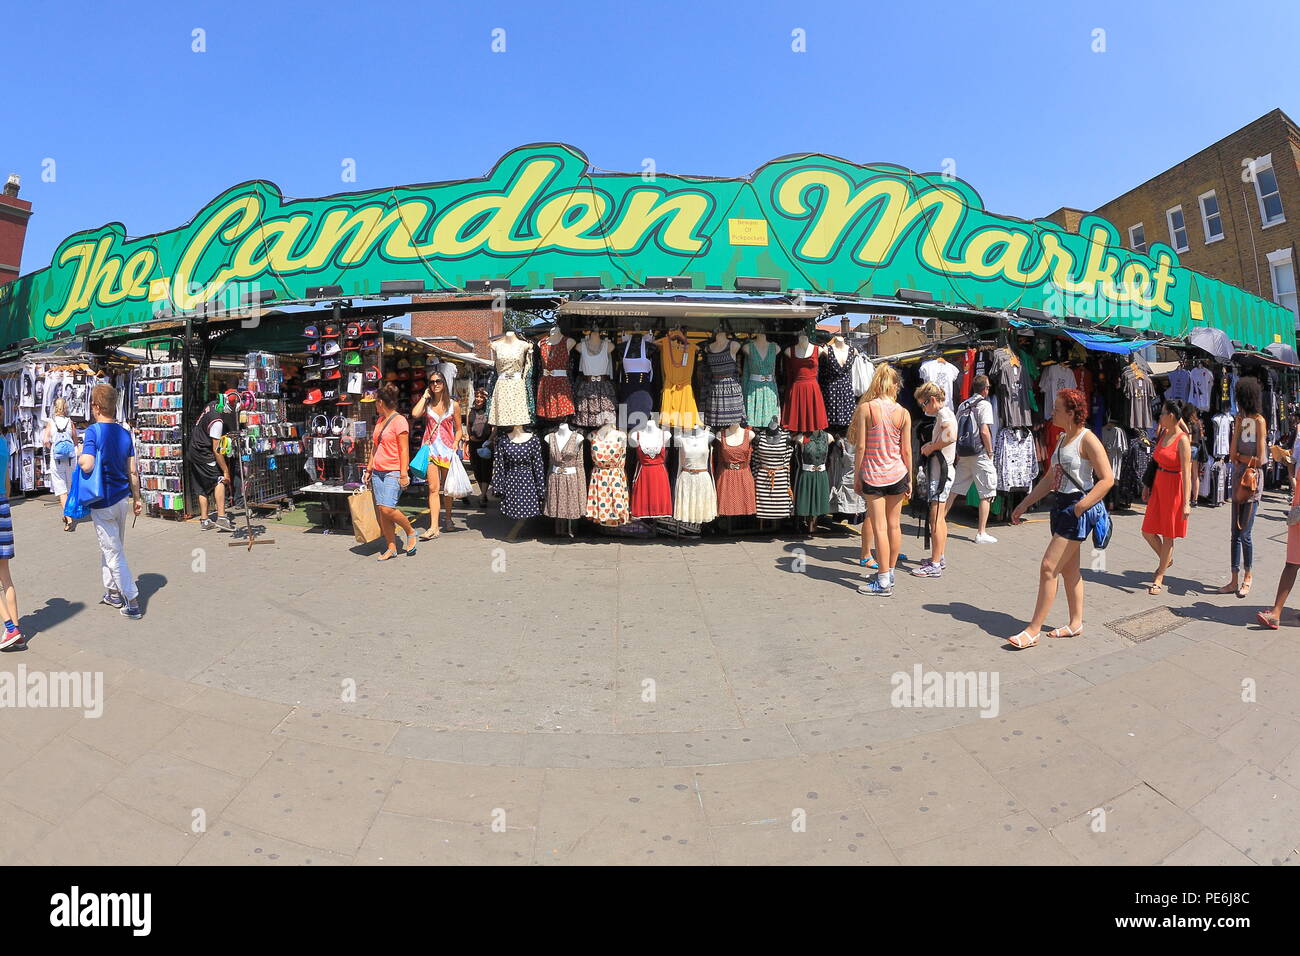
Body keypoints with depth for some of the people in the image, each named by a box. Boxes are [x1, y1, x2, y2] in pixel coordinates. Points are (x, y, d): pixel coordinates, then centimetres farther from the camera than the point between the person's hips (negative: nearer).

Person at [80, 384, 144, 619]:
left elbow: (87, 466, -27)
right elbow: (132, 472, 6)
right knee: (111, 548, 21)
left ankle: (132, 602, 3)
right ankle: (113, 592, 31)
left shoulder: (93, 431, -15)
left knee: (113, 553, 1)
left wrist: (79, 456, -5)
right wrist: (137, 498, 14)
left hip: (103, 502, -6)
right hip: (121, 498, 6)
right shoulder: (125, 433, 3)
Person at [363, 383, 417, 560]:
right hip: (378, 472, 8)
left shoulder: (399, 421, -9)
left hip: (393, 472, -8)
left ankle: (410, 532, 6)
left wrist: (404, 474, -16)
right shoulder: (379, 420, 16)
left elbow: (404, 449, -12)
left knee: (387, 508, -18)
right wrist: (369, 469, 20)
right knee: (381, 511, 3)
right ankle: (391, 548, 9)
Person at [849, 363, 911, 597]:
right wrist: (910, 480, 12)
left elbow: (860, 446, -11)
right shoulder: (903, 413, -1)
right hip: (897, 474, 4)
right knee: (894, 525, 14)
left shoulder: (865, 408, -10)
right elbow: (907, 450, 2)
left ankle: (883, 582, 2)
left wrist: (857, 475, -2)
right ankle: (889, 572, 27)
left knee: (879, 528, -1)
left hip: (872, 475, -4)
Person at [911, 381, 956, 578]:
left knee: (935, 519, -9)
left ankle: (935, 566, -7)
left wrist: (930, 447, -20)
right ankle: (939, 558, 26)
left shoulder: (945, 414, -14)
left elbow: (951, 436, -34)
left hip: (941, 471, -11)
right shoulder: (943, 414, 16)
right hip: (941, 470, 11)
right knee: (940, 518, 16)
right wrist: (930, 445, 11)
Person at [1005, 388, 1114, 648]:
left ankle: (1033, 631, -5)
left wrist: (1080, 507, -22)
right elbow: (1049, 478, 19)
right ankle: (1076, 623, 27)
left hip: (1077, 511, -9)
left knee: (1048, 567, -10)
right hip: (1060, 505, 9)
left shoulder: (1087, 439, -13)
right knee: (1069, 569, 15)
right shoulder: (1062, 439, 14)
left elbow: (1107, 479, -18)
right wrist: (1024, 504, 17)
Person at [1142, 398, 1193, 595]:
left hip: (1173, 488, -7)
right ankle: (1166, 559, 36)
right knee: (1147, 531, 10)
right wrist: (1148, 486, 19)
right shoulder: (1163, 434, 7)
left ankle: (1158, 579, 14)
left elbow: (1187, 473, -18)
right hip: (1158, 485, 7)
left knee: (1167, 535, 5)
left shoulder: (1182, 440, -15)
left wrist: (1186, 503, -21)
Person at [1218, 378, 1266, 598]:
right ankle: (1235, 580, 14)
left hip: (1252, 480, -7)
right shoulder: (1240, 419, 10)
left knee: (1244, 533, -3)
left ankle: (1247, 578, 13)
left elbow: (1259, 459, -13)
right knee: (1235, 533, 8)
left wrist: (1238, 457, 0)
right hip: (1238, 479, 7)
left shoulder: (1259, 420, -9)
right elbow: (1232, 454, 3)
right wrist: (1238, 424, 3)